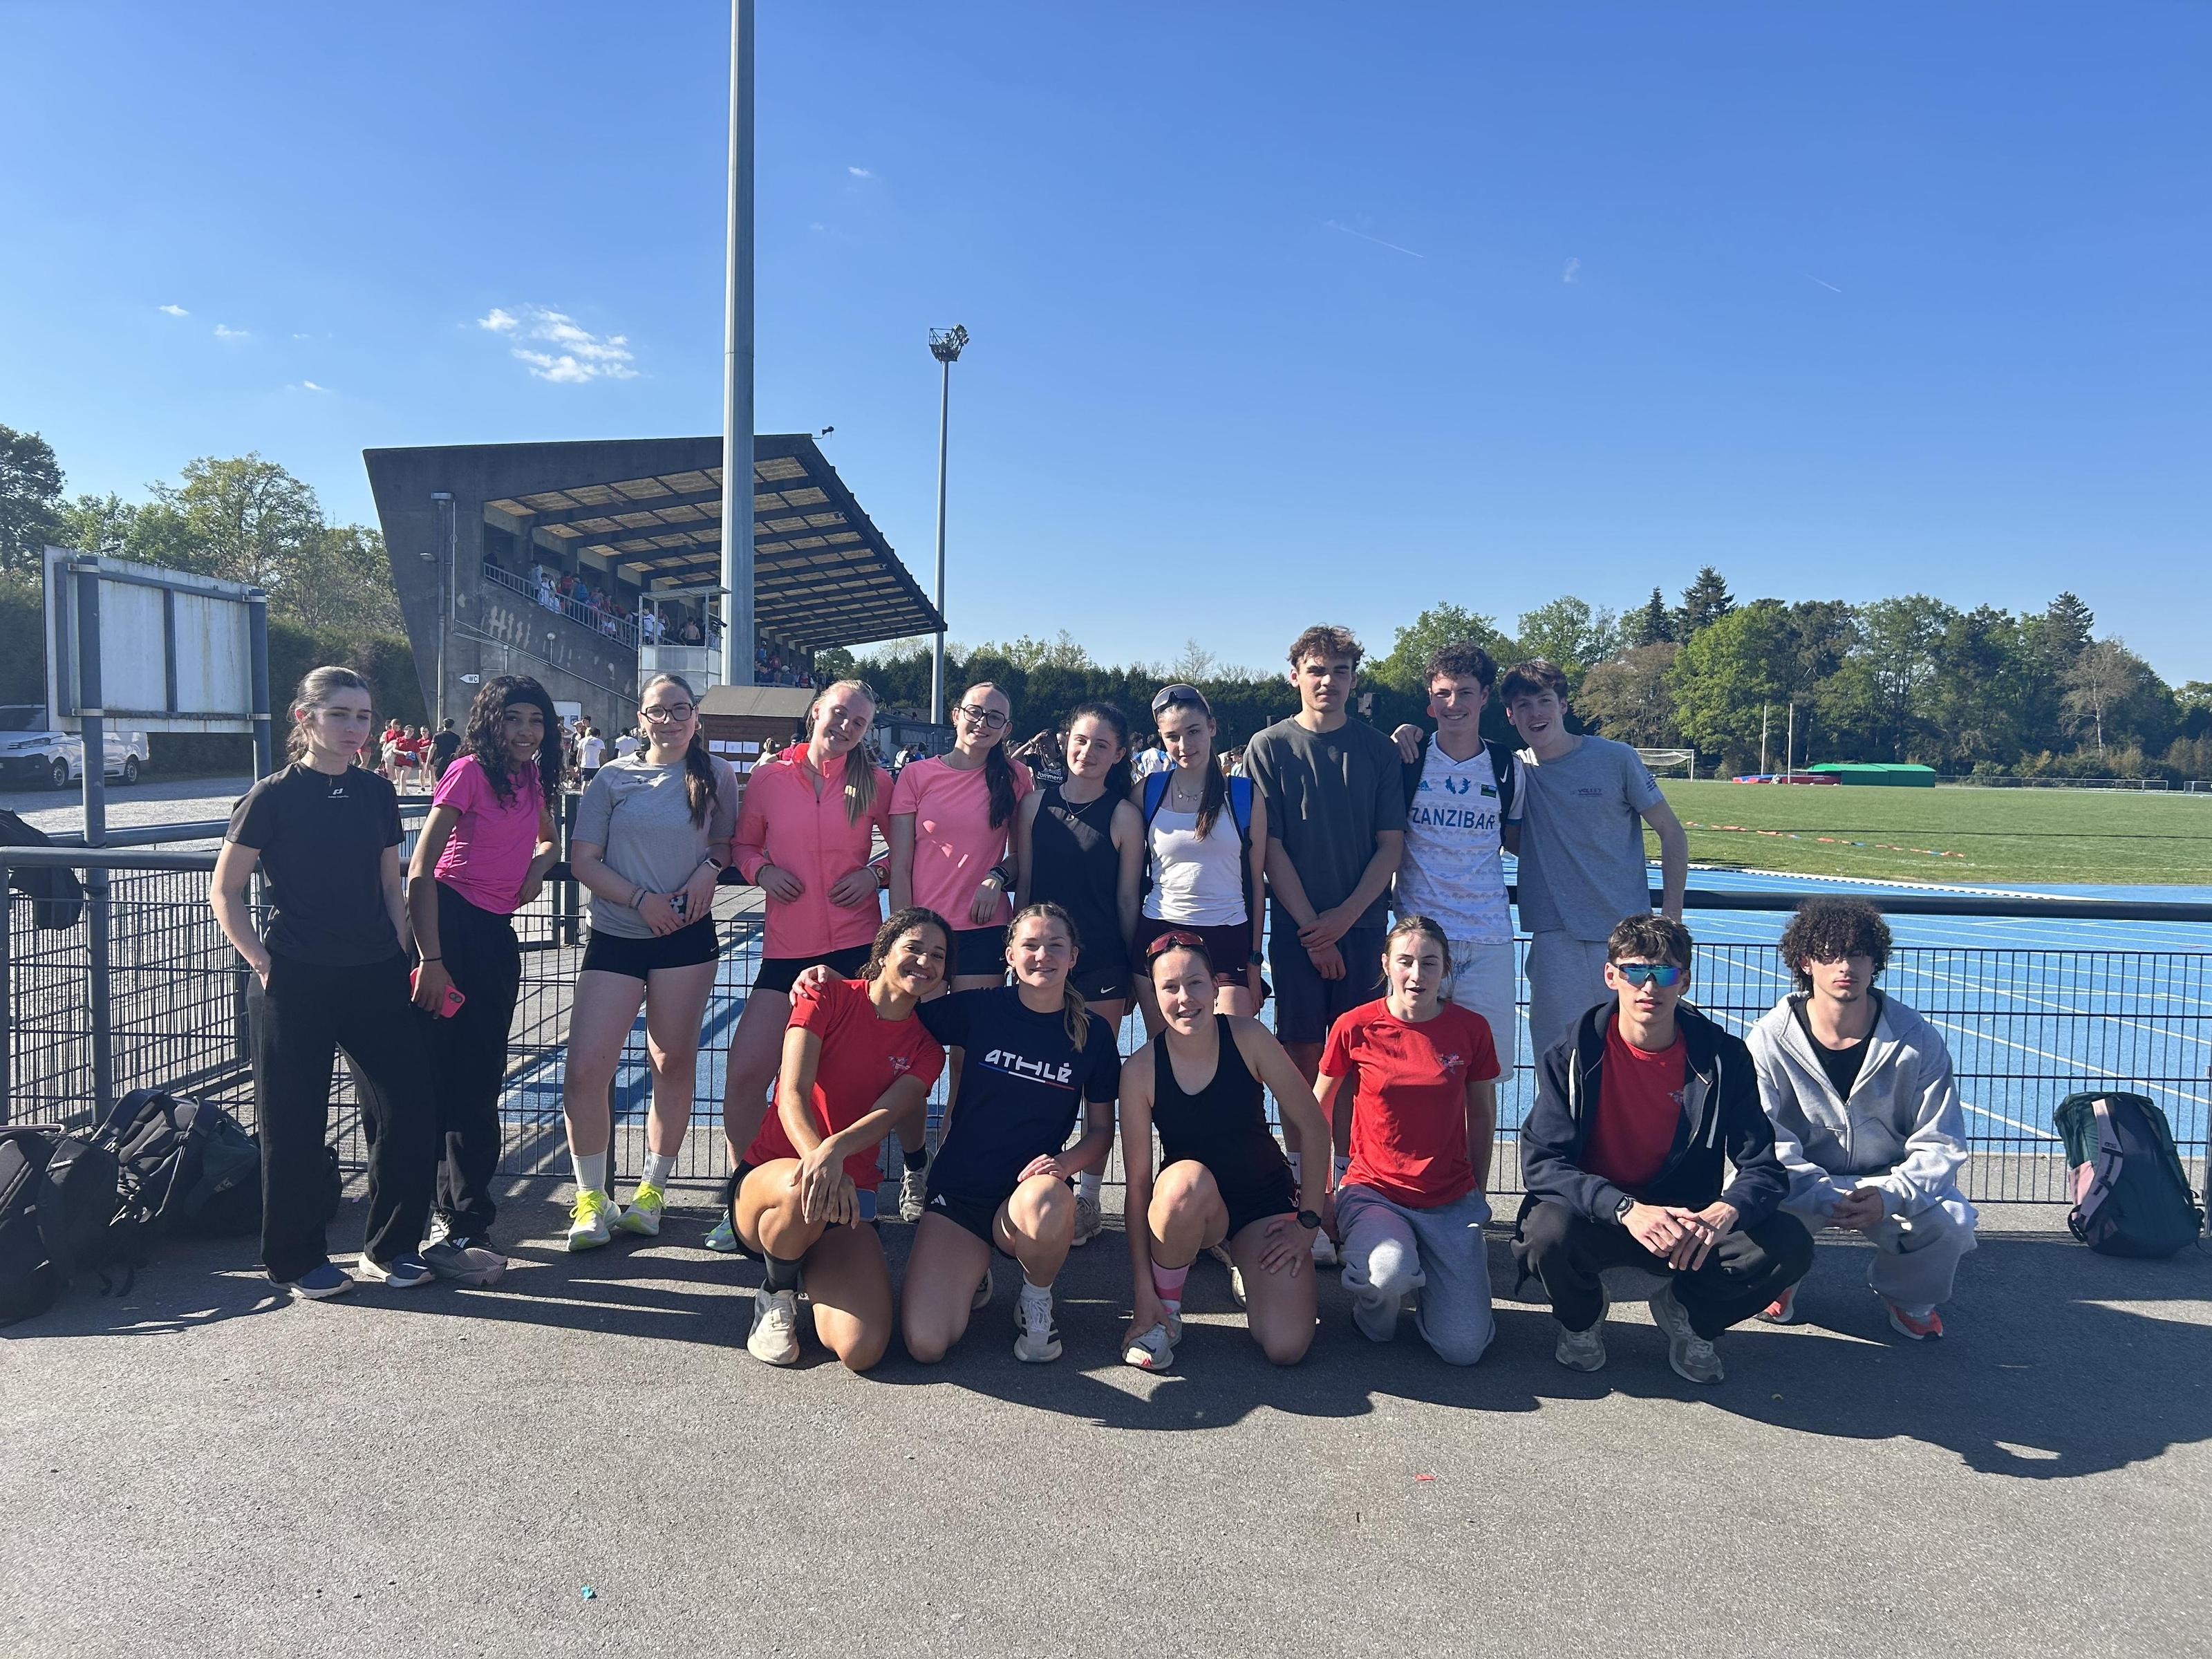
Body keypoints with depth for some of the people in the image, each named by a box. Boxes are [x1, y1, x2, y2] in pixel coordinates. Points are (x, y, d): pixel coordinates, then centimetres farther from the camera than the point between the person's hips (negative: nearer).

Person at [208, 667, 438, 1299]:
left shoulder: (377, 792, 8)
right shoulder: (273, 796, -5)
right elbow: (224, 891, -1)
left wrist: (406, 953, 6)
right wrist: (262, 962, -8)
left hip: (376, 977, 4)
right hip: (296, 983, -4)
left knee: (410, 1108, 2)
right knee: (295, 1125, 4)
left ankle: (391, 1246, 19)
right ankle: (300, 1261, 21)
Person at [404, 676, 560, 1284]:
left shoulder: (533, 779, 9)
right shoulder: (469, 772, -11)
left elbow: (549, 840, 30)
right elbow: (420, 868, -15)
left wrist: (538, 865, 5)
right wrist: (431, 960, -20)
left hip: (497, 932, 8)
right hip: (452, 923, -7)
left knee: (482, 1078, 13)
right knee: (458, 1079, -4)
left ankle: (453, 1214, 28)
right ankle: (461, 1227, 3)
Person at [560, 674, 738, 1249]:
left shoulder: (716, 776, 5)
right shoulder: (614, 778, 4)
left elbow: (731, 842, 13)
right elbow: (583, 861, 0)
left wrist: (711, 865, -9)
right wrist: (641, 898, -12)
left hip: (687, 937, 0)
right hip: (615, 938, 0)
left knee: (674, 1063, 7)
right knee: (586, 1069, -8)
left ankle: (653, 1188, 23)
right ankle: (592, 1198, 8)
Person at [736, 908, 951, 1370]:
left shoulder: (925, 1049, 6)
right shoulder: (828, 996, -3)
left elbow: (886, 1115, -13)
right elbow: (793, 1093, -16)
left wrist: (834, 1150, -37)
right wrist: (815, 1157, -38)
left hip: (851, 1198, 2)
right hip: (770, 1179, -2)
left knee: (862, 1351, -21)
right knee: (806, 1190, -41)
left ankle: (810, 1266, 13)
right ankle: (776, 1291, -7)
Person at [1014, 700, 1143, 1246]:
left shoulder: (1123, 816, -2)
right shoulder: (1035, 804, 4)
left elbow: (1127, 899, 0)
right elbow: (1024, 882, 9)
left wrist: (1132, 971, 1)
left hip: (1100, 963, -2)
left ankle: (1088, 1196, 15)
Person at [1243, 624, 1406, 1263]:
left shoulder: (1377, 748, 8)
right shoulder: (1268, 748, 3)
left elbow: (1391, 843, 5)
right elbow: (1270, 847, -1)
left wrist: (1345, 915, -7)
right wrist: (1311, 927, -7)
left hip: (1363, 925, 2)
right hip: (1297, 926, -1)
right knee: (1303, 1060, -1)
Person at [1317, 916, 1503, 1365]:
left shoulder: (1471, 1028, -3)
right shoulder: (1354, 1027, -8)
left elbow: (1482, 1114, 12)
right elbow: (1318, 1110, 7)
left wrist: (1478, 1195, 15)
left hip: (1450, 1201, 2)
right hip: (1373, 1192, -2)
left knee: (1463, 1349, -11)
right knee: (1389, 1271, -36)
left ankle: (1422, 1272, 21)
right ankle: (1374, 1304, 2)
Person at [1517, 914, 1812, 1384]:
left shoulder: (1723, 1057, -8)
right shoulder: (1574, 1055, -13)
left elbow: (1763, 1169, -10)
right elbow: (1541, 1163, -19)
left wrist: (1725, 1211, -34)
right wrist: (1626, 1210, -36)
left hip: (1687, 1220, 2)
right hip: (1596, 1216, -2)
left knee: (1790, 1246, -22)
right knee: (1549, 1232, -35)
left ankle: (1684, 1311, 9)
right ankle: (1580, 1320, 4)